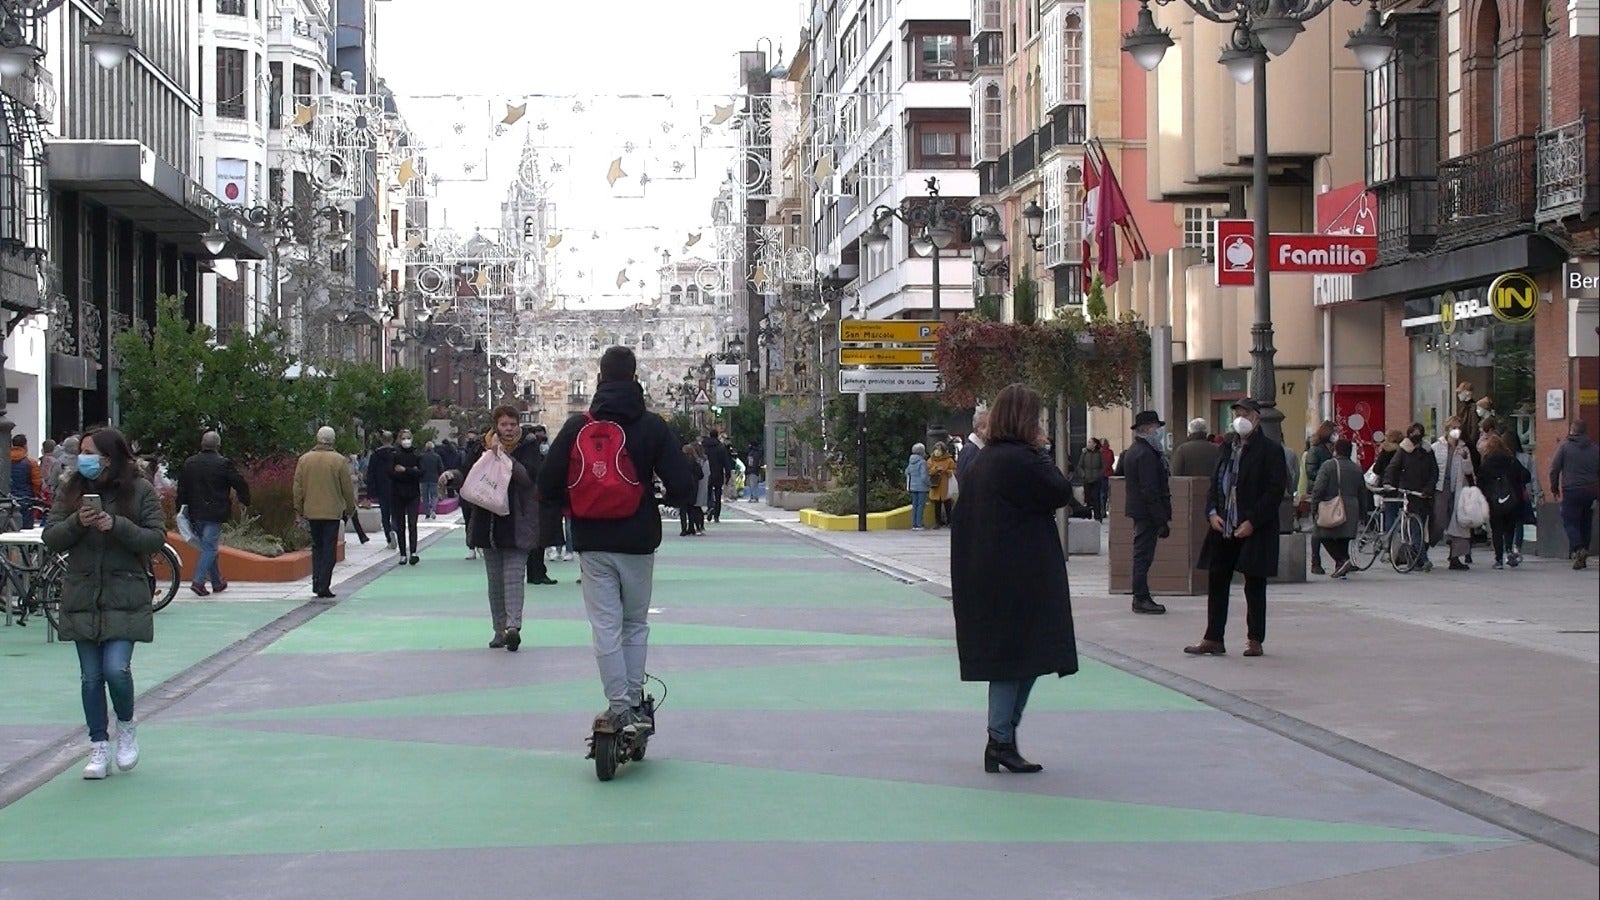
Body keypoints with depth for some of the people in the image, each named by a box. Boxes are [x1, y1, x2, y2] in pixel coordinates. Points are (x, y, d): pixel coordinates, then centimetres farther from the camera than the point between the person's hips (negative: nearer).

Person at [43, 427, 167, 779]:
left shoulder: (141, 491, -3)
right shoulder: (70, 489, 6)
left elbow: (157, 538, -7)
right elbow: (50, 537, 3)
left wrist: (117, 525, -20)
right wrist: (76, 522, -17)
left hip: (125, 598, -3)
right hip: (82, 597, 3)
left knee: (116, 668, -13)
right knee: (91, 677, 6)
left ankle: (127, 727, 15)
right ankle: (99, 748, 16)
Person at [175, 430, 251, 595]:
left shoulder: (189, 463, 6)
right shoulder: (223, 464, -9)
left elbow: (182, 488, 9)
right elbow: (240, 484, -7)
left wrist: (181, 507, 16)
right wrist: (245, 501, 11)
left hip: (195, 513, 5)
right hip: (215, 513, -5)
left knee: (208, 546, 15)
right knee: (209, 546, -3)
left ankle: (217, 582, 22)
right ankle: (198, 581, -15)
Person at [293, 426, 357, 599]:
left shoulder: (304, 459, 0)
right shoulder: (338, 460, -8)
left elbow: (298, 486, 4)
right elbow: (347, 487, -3)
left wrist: (299, 508, 14)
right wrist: (350, 507, 10)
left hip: (311, 511, 3)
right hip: (332, 511, -3)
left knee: (317, 546, 17)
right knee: (329, 549, 0)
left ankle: (316, 582, 9)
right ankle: (324, 586, -4)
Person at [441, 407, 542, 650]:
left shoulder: (528, 446, -2)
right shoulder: (482, 448, 6)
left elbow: (528, 476, -16)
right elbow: (465, 474, 8)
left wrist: (504, 455, -24)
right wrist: (451, 475, -14)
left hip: (516, 523, -4)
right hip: (488, 522, 4)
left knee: (514, 575, -14)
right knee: (495, 580, 9)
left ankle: (513, 626, -23)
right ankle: (500, 630, 15)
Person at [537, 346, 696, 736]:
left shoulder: (576, 427, -2)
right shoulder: (652, 427, -4)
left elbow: (548, 487, -2)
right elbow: (684, 488, -9)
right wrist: (661, 496, 13)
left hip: (592, 542, 0)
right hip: (638, 542, 0)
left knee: (606, 626, 2)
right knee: (635, 623, 14)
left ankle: (620, 709, -2)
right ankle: (634, 703, 13)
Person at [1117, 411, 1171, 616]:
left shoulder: (1132, 450, 15)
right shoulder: (1146, 454, -18)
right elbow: (1150, 491, -22)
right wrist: (1163, 518, -20)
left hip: (1139, 511, 11)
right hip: (1147, 512, -11)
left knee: (1142, 555, 14)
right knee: (1144, 555, -7)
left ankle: (1141, 598, 19)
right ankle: (1141, 599, -4)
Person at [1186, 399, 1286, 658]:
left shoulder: (1270, 450, -7)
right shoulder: (1228, 448, 13)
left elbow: (1276, 490, -12)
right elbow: (1215, 483, 17)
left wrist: (1252, 521, -16)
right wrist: (1212, 512, 0)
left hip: (1254, 530, -6)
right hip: (1223, 529, 6)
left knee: (1254, 586, 3)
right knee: (1216, 583, 6)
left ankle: (1255, 640, 12)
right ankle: (1213, 639, 11)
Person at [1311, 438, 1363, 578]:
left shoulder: (1328, 466, -7)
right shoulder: (1357, 468, 11)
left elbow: (1318, 489, -12)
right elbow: (1361, 492, 17)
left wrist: (1314, 509, -5)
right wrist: (1360, 515, 23)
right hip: (1351, 510, 6)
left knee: (1325, 536, 3)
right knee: (1344, 538, 12)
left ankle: (1342, 560, -15)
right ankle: (1341, 568, 12)